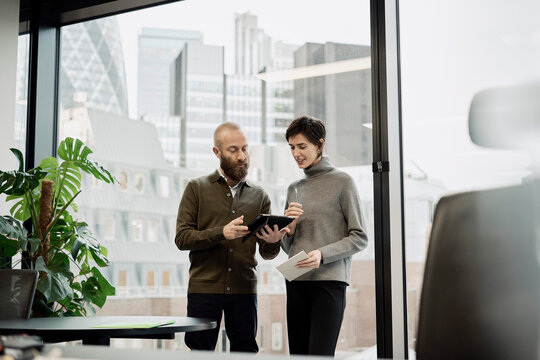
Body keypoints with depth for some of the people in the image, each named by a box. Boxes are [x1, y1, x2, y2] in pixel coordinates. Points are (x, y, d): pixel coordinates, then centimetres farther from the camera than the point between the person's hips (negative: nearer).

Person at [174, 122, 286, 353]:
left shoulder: (259, 196, 11)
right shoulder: (197, 189, 5)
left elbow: (266, 253, 9)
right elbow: (182, 238, -4)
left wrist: (272, 242, -15)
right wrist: (221, 233, -18)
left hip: (244, 289, 2)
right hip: (204, 288, -2)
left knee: (245, 351, 4)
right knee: (201, 351, 0)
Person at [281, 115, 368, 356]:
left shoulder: (341, 182, 2)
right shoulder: (294, 189, 17)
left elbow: (359, 238, -2)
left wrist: (323, 254, -15)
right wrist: (289, 226, -2)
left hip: (330, 280, -5)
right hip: (296, 282, 5)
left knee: (320, 356, -13)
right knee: (297, 354, 5)